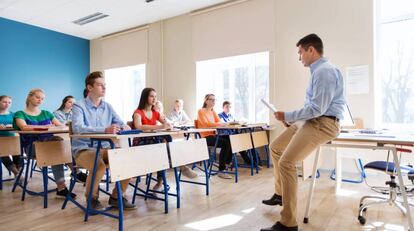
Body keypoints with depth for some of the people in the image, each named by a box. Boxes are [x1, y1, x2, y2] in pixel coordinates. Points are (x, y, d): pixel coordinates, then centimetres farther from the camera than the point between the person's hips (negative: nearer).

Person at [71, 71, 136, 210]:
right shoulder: (79, 106, -7)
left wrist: (124, 127, -19)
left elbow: (120, 123, 8)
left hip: (105, 148, 5)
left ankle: (116, 197, 2)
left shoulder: (108, 107, 11)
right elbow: (77, 128, -24)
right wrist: (105, 130, -39)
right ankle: (92, 198, -3)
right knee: (100, 165, -35)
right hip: (84, 149, -5)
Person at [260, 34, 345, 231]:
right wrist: (292, 119, 13)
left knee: (286, 162, -23)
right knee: (276, 147, 17)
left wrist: (287, 116, -14)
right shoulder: (318, 71, 16)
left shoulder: (324, 71, -17)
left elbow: (317, 109, -24)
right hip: (310, 120, 11)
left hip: (323, 124, -11)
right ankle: (280, 193, 29)